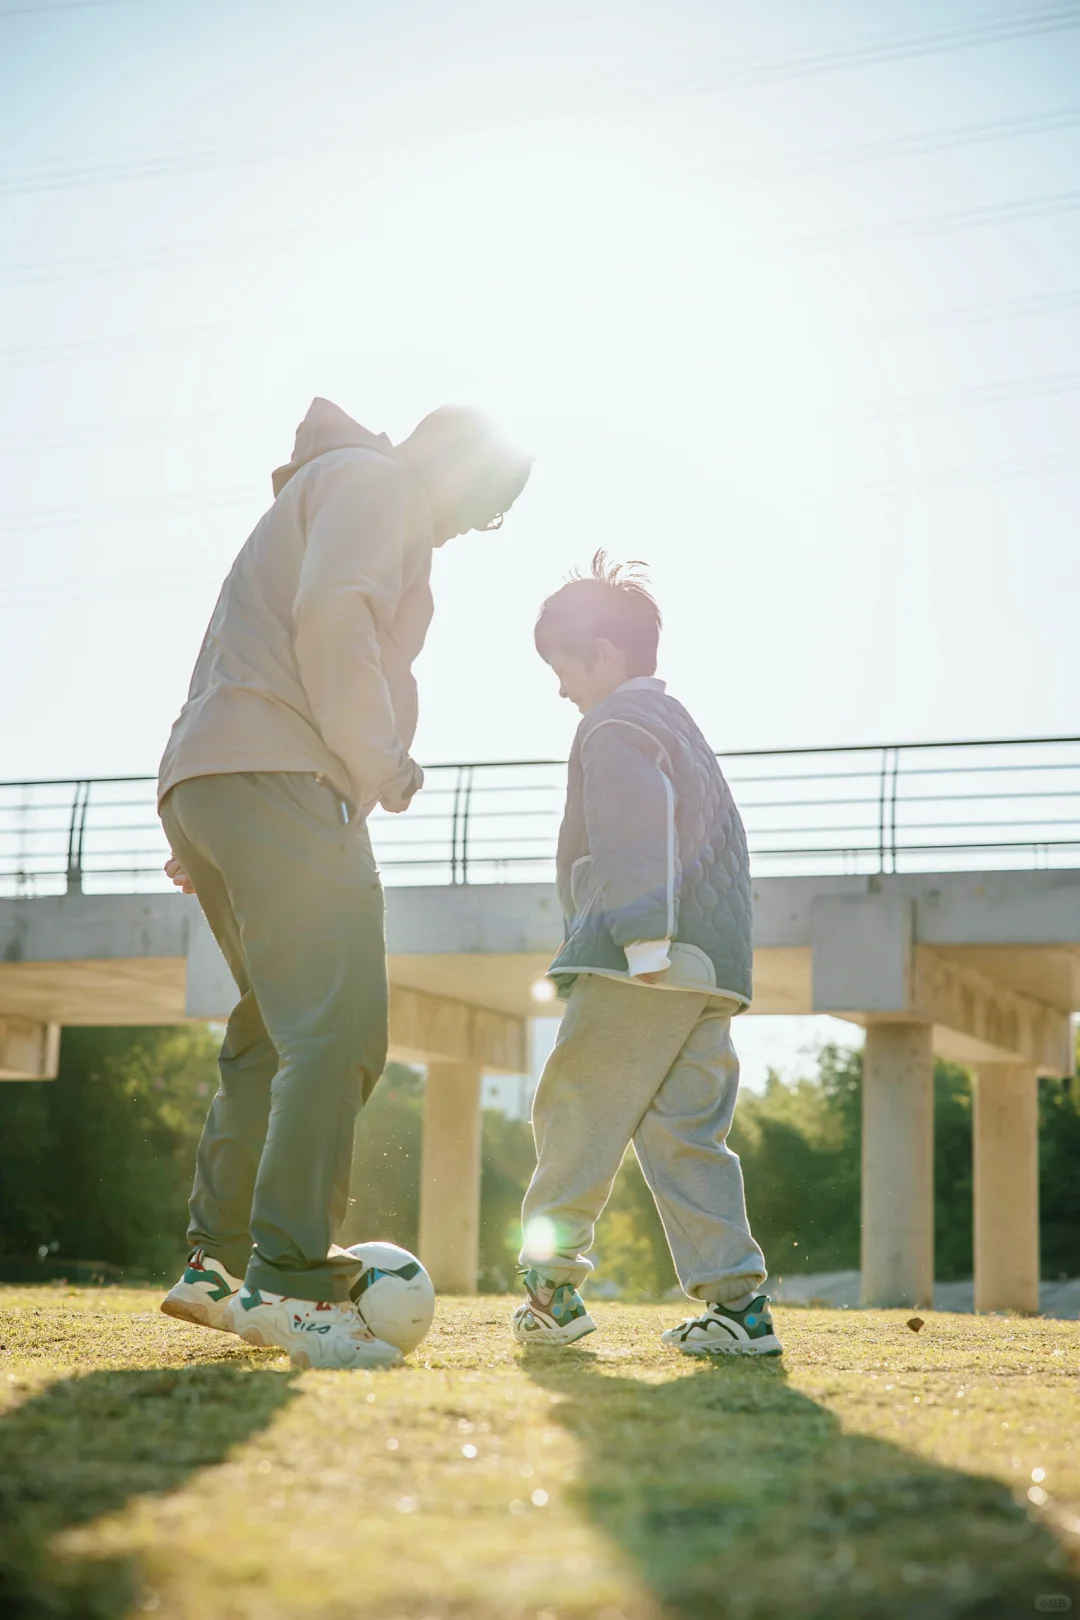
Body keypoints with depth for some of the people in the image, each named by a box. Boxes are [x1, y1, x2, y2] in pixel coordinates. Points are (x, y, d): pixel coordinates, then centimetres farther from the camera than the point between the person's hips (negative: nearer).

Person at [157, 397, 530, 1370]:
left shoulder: (320, 491, 32)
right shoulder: (372, 480, 2)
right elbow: (331, 614, -17)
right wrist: (383, 760, -11)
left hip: (205, 779, 10)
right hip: (282, 779, -10)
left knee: (276, 1035, 14)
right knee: (337, 1031, -16)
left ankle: (216, 1261, 14)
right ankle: (289, 1279, -21)